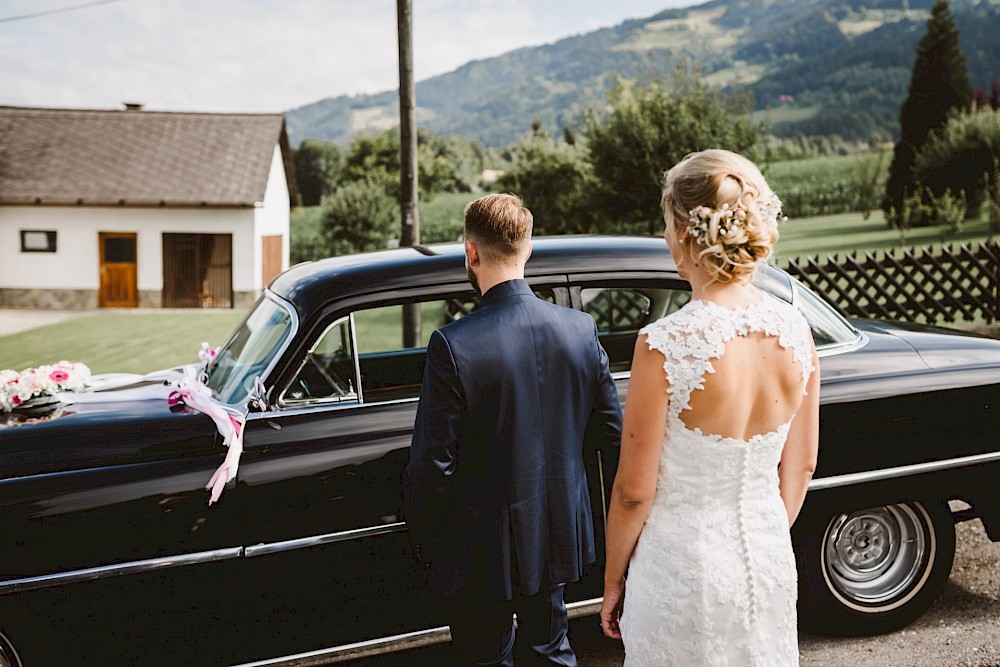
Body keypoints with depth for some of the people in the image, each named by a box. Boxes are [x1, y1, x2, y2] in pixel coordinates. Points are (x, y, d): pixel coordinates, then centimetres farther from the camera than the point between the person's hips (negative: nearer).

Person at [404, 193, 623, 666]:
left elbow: (432, 464, -19)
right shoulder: (581, 329, -8)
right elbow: (610, 429, 0)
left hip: (483, 550, -4)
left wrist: (424, 542, -3)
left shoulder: (453, 346, -23)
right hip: (557, 539, 5)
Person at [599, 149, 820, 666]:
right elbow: (801, 466, 4)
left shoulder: (664, 345, -24)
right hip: (770, 562, 5)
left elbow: (634, 491, -16)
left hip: (685, 565, -5)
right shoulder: (795, 331, -7)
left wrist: (613, 578, 0)